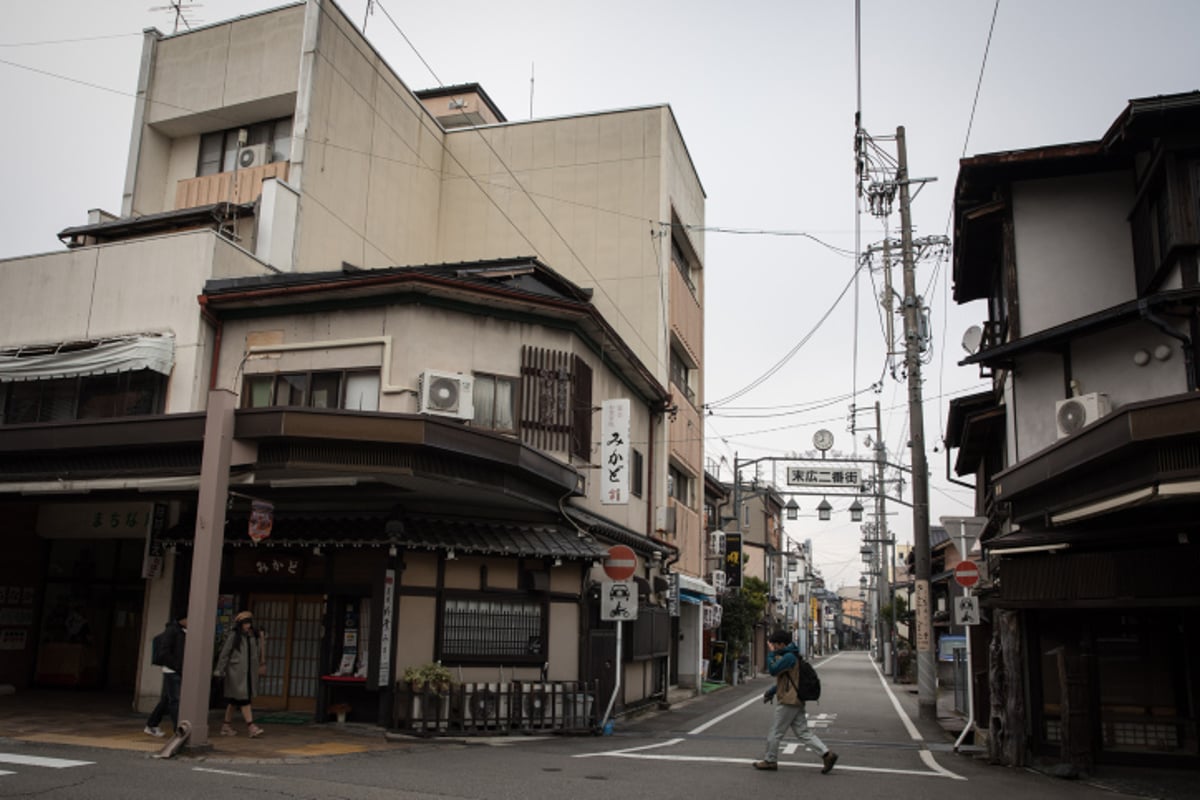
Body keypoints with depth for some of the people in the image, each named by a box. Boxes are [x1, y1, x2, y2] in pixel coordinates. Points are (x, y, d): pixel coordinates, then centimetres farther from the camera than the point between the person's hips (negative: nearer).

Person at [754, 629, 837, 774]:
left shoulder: (789, 657, -17)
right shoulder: (791, 656, 16)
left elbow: (773, 670, -22)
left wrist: (771, 653, -10)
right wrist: (772, 691, 17)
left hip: (788, 702, -10)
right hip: (796, 701, 10)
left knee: (775, 732, 3)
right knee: (803, 732, 8)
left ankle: (770, 761, 14)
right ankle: (827, 754, 1)